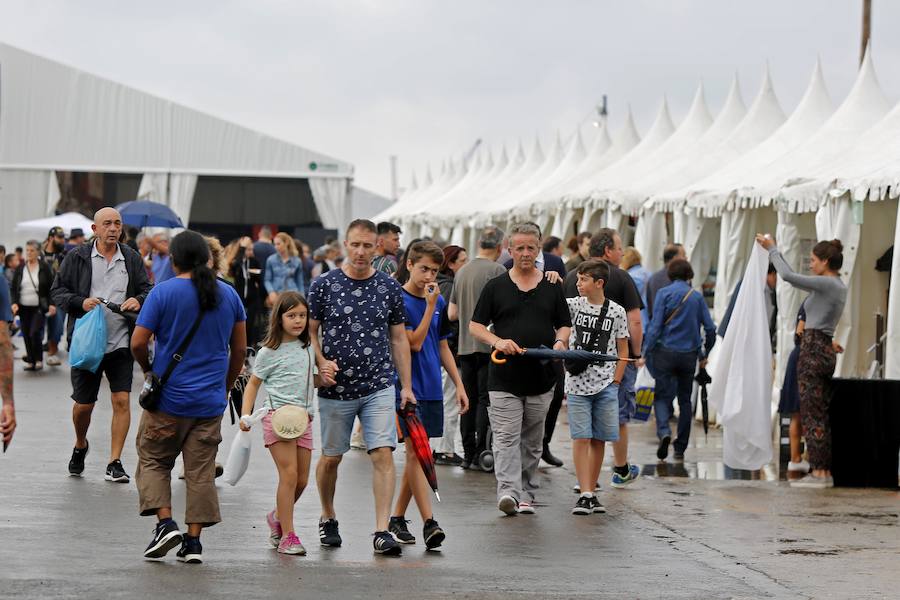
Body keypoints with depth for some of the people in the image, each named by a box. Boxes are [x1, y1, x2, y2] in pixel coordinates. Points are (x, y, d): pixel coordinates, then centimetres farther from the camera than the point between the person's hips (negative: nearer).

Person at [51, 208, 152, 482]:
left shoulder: (131, 258, 5)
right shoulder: (77, 258, -1)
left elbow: (147, 289, 11)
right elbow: (57, 291, 1)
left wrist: (139, 300, -13)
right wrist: (80, 302, -17)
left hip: (121, 343, 1)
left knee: (122, 400, -7)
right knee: (83, 404, 6)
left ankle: (115, 463, 1)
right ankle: (80, 446, 36)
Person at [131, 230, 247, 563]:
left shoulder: (163, 292, -8)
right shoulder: (228, 294, 5)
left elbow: (138, 343, -11)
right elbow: (239, 349, 11)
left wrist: (148, 370, 8)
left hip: (169, 398, -3)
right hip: (211, 401, 3)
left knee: (153, 460, 12)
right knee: (201, 472, 7)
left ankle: (165, 523, -4)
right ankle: (194, 541, 5)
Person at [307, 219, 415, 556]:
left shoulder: (389, 288, 4)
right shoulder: (324, 285, -1)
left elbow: (399, 339, 8)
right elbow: (310, 331, 4)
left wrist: (406, 386, 3)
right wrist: (321, 363, -14)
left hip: (379, 388, 0)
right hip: (336, 387, 0)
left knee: (383, 454, -11)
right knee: (331, 458, 11)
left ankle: (382, 531, -11)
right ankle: (328, 519, 34)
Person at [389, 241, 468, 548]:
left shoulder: (439, 302, 11)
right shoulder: (399, 300, -9)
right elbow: (415, 342, -15)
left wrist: (459, 385, 16)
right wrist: (430, 306, -16)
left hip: (432, 390, 7)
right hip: (407, 388, -7)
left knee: (416, 456, 10)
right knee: (416, 453, -12)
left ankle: (398, 517, 19)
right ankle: (429, 523, -17)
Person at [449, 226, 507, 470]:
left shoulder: (462, 271, 11)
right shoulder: (497, 270, -9)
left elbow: (452, 314, 13)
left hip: (465, 345, 6)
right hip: (489, 344, -6)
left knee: (469, 400, 10)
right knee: (486, 399, -3)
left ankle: (468, 454, 11)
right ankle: (481, 453, -5)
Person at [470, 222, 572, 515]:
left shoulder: (552, 288, 10)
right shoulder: (496, 287, 4)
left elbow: (564, 325, 14)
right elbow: (475, 325, 4)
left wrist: (560, 342, -8)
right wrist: (497, 341, -14)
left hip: (541, 377, 2)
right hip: (504, 378, -2)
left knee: (532, 441, 10)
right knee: (506, 438, -10)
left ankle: (526, 493, 18)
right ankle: (508, 491, -17)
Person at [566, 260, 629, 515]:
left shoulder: (616, 312, 2)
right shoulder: (573, 305, 3)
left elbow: (623, 351, 6)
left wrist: (615, 381, 0)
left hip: (606, 385, 1)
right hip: (578, 382, -1)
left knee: (599, 440, 6)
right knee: (581, 438, -6)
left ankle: (592, 491, 14)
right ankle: (585, 494, -8)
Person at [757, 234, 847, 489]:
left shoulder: (827, 284, -13)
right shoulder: (838, 286, 16)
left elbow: (788, 276, -20)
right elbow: (794, 277, 26)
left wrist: (772, 249, -6)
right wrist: (774, 250, 27)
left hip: (813, 351, -10)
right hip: (825, 351, 10)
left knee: (812, 414, -8)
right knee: (820, 415, 9)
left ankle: (818, 473, -8)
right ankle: (825, 472, 9)